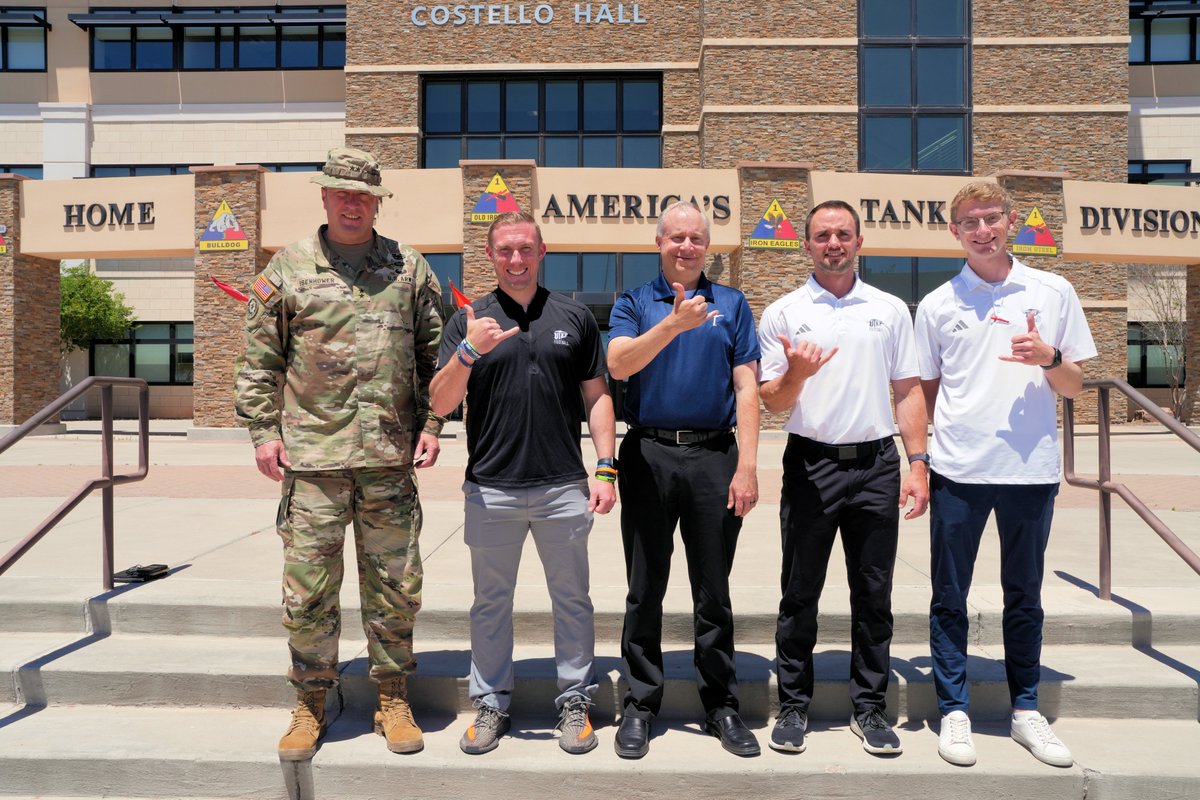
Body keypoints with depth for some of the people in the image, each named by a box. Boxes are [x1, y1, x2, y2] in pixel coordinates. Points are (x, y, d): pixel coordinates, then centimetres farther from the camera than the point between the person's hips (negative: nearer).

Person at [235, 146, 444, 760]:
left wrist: (431, 423, 2)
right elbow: (261, 359, 7)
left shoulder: (410, 268, 9)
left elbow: (434, 355, 11)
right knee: (308, 588, 5)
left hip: (390, 455, 1)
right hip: (312, 455, -1)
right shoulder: (287, 268, 6)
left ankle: (393, 699, 25)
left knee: (395, 584, 8)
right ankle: (311, 704, 24)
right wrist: (263, 430, 0)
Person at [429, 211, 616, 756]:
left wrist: (605, 468, -1)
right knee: (491, 602, 12)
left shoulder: (574, 317, 6)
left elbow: (597, 397, 7)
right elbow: (441, 403, -3)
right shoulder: (468, 322, 4)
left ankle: (575, 702, 25)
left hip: (564, 487, 0)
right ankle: (491, 705, 27)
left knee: (572, 599, 10)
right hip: (491, 488, 0)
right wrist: (468, 352, -20)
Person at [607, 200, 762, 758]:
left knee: (714, 590, 8)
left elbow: (746, 387, 4)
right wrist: (675, 323, -25)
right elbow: (618, 364, -11)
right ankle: (640, 703, 21)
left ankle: (721, 704, 22)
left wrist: (747, 466, -5)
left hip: (714, 456, 1)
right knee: (645, 589, 7)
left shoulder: (731, 305, 10)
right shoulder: (634, 303, 9)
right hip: (648, 455, 0)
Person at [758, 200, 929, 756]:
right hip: (810, 464, -1)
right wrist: (796, 374, -20)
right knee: (800, 593, 6)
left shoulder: (890, 310, 9)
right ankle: (793, 705, 19)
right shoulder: (782, 313, 3)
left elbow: (908, 391, 10)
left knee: (873, 595, 8)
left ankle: (869, 706, 22)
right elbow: (771, 401, 2)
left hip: (876, 464, 2)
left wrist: (918, 464, 1)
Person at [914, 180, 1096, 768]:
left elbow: (1074, 387, 8)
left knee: (1024, 595, 13)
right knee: (949, 597, 6)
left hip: (1032, 470, 1)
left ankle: (1026, 709, 27)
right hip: (958, 472, 0)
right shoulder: (937, 305, 4)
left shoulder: (1054, 293, 5)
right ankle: (954, 711, 19)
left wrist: (1049, 358, -13)